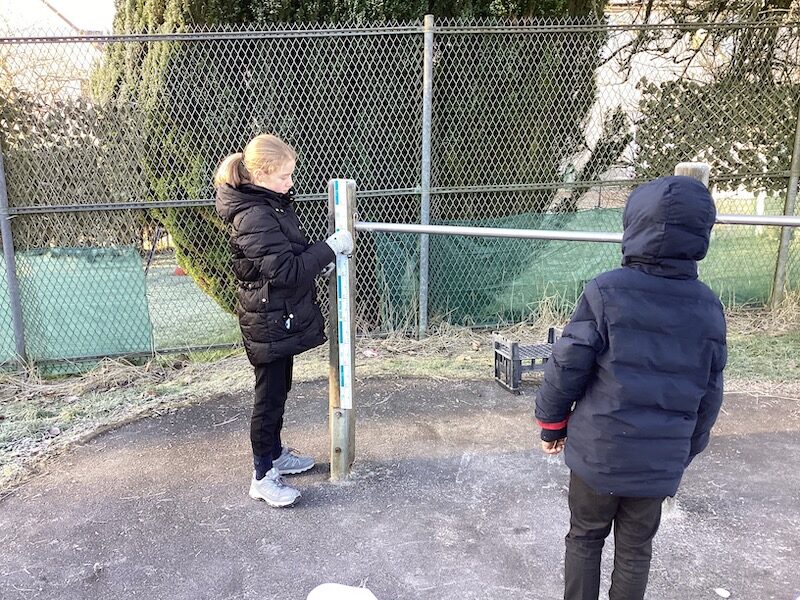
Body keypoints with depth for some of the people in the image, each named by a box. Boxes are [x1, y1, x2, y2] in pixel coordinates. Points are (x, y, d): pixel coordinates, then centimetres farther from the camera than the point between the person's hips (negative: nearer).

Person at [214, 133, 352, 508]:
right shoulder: (255, 217, -25)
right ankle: (263, 477, 17)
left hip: (280, 318, 10)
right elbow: (286, 271, -28)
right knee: (269, 396, 2)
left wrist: (321, 258, 5)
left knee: (279, 389, 21)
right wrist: (330, 248, -22)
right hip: (269, 323, -10)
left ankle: (275, 454, 39)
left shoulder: (270, 204, 7)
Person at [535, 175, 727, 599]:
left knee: (585, 538, 17)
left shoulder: (606, 292, -17)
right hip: (660, 460, 3)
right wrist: (686, 451, 18)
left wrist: (551, 423, 3)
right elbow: (709, 395, 5)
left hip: (598, 451, -3)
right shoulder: (708, 308, -3)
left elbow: (567, 366, -13)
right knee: (636, 547, 20)